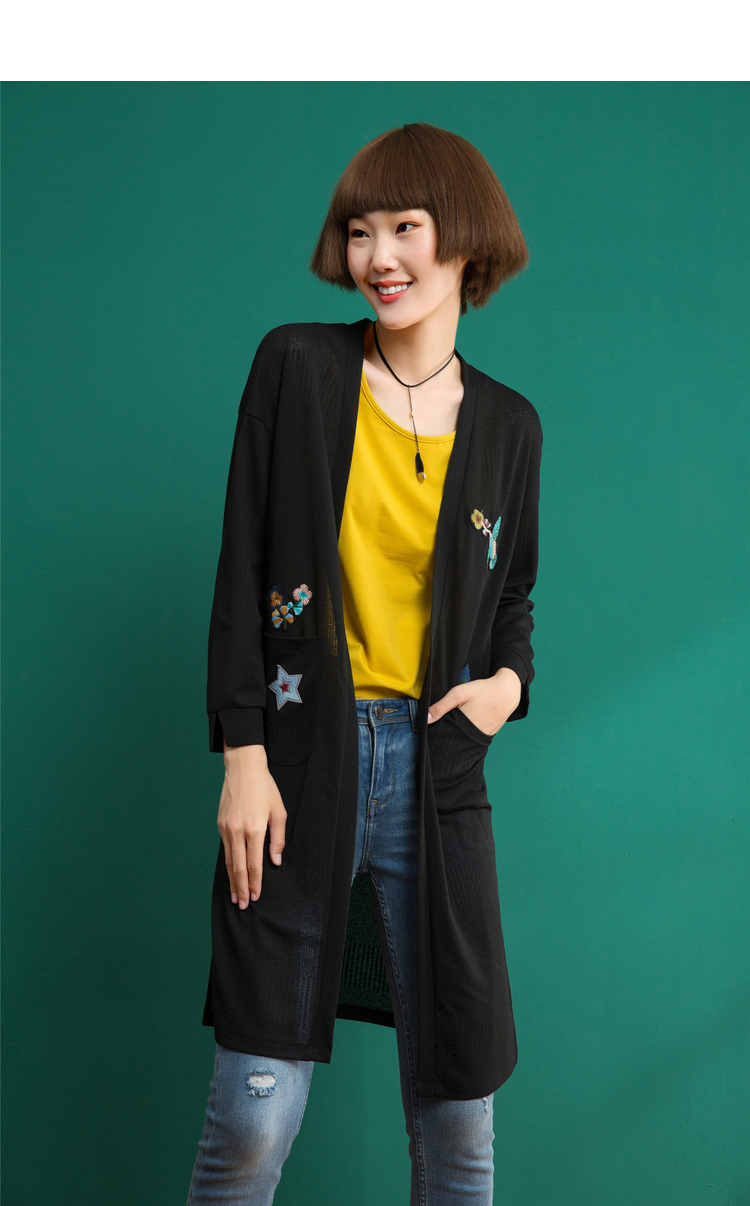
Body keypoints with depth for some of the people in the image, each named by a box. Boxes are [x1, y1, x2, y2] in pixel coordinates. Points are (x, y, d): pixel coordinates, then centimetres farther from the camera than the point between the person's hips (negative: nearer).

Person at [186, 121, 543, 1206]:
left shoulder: (508, 424, 9)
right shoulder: (296, 365, 1)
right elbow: (242, 567, -1)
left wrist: (510, 681, -3)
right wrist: (242, 755, -8)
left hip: (437, 776, 3)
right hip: (300, 767, -2)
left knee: (458, 1119, 7)